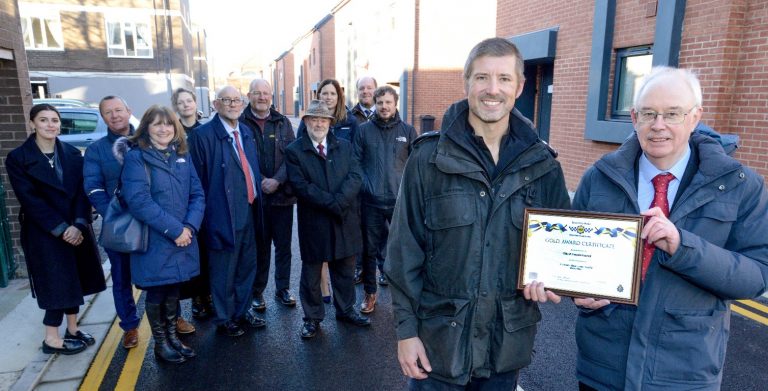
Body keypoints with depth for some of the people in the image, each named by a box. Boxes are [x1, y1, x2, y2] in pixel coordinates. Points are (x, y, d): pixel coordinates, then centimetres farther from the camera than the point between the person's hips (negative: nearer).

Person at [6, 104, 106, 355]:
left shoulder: (73, 154, 5)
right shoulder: (18, 158, -6)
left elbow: (83, 192, -1)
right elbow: (30, 200, -12)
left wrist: (78, 225, -14)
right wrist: (60, 229, -18)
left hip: (76, 229, 4)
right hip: (44, 233, -4)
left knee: (75, 280, 11)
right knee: (57, 283, 1)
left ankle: (72, 329, 27)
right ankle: (52, 339, 16)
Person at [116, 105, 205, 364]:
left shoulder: (181, 155, 8)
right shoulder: (136, 157, -9)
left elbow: (197, 194, 4)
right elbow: (139, 201, -19)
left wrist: (189, 227, -11)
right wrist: (174, 229, -20)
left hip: (183, 238, 5)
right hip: (154, 242, -5)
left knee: (174, 289, 17)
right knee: (157, 293, 10)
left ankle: (172, 336, 34)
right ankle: (160, 343, 28)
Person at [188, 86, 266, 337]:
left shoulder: (246, 132, 11)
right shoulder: (203, 135, -11)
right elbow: (198, 179, -11)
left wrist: (257, 201, 11)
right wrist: (206, 212, -11)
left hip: (249, 211, 7)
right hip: (224, 215, -7)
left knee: (247, 265, 19)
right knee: (223, 272, 8)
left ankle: (242, 311, 37)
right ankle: (224, 319, 27)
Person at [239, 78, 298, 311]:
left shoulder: (283, 123, 6)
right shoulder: (240, 123, -1)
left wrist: (277, 180, -13)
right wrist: (259, 182, -14)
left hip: (282, 194, 2)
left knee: (283, 246, 11)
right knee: (259, 247, 7)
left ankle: (283, 289, 25)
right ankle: (257, 292, 22)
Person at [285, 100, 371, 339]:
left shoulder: (344, 146, 8)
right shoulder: (294, 151, -2)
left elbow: (355, 176, -3)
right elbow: (300, 186, -13)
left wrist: (339, 201, -18)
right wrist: (333, 204, -17)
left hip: (345, 221, 3)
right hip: (313, 223, -3)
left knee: (345, 270, 15)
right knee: (311, 273, 10)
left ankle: (345, 309, 34)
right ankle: (312, 317, 27)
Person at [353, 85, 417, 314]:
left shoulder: (408, 131, 5)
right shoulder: (364, 130, 5)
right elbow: (356, 163, 5)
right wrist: (362, 186, -3)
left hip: (400, 201, 0)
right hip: (371, 201, 0)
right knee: (370, 248, 9)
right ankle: (370, 292, 25)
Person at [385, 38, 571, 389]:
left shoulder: (542, 164, -2)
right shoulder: (428, 158, -10)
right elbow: (404, 250, -8)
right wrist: (406, 329, -7)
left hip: (508, 342, 3)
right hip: (439, 340, -2)